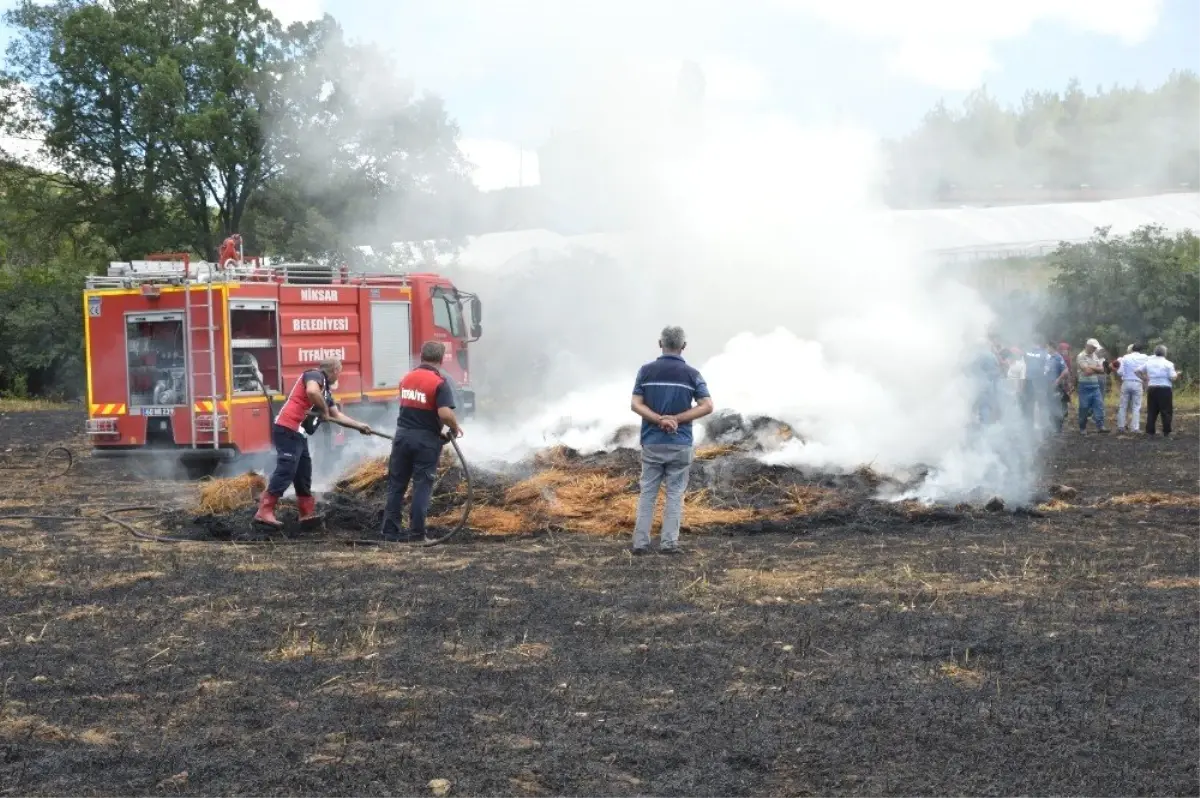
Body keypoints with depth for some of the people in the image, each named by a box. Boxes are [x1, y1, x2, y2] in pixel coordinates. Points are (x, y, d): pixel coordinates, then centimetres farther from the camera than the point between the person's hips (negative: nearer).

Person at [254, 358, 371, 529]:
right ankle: (264, 512, -15)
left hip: (298, 433, 10)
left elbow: (337, 416, 33)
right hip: (288, 430, -10)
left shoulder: (325, 390, 24)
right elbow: (312, 391, -29)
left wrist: (359, 426, 34)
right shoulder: (315, 375, -5)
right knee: (285, 471, -14)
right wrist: (324, 410, -14)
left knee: (303, 473, 14)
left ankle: (308, 513, 22)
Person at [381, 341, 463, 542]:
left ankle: (390, 530, 11)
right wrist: (455, 428, -4)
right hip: (426, 439, -5)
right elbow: (445, 413, -25)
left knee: (397, 484, 10)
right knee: (422, 486, 2)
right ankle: (416, 532, 1)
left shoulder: (406, 378, 9)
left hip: (403, 435, 5)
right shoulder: (440, 383, -13)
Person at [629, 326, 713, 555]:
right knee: (675, 494, 6)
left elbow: (635, 405, -6)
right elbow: (707, 406, -9)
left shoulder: (646, 370, 1)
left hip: (652, 442, 1)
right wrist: (676, 419, -11)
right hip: (680, 443, -1)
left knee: (648, 493, 8)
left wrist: (660, 420, -12)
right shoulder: (691, 373, -2)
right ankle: (669, 542, 3)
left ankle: (640, 542, 4)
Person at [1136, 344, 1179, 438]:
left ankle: (1149, 432, 7)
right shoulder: (1168, 364, -6)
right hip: (1165, 389, -4)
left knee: (1151, 411, 9)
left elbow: (1138, 371, 7)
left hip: (1152, 389, 4)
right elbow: (1173, 378, -10)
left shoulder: (1149, 362, 7)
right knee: (1166, 412, 1)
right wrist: (1177, 374, 10)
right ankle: (1166, 433, 0)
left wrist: (1145, 379, 13)